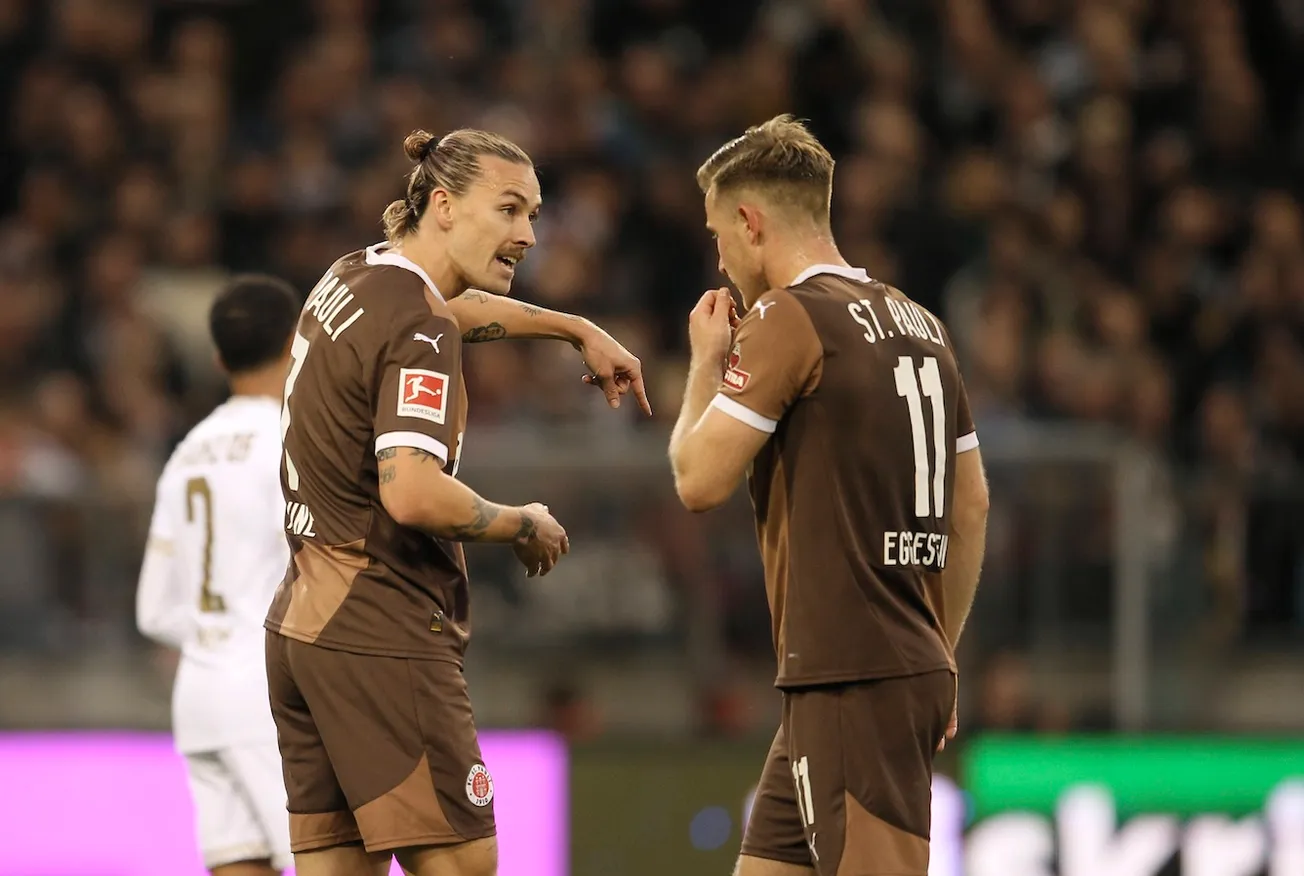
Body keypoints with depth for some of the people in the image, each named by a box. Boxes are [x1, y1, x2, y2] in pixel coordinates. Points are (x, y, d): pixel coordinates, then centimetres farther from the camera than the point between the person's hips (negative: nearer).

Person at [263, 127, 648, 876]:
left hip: (303, 623, 9)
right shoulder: (419, 331, -16)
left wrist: (577, 329, 36)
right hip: (383, 634, -9)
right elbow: (412, 493, -28)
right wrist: (525, 527, -12)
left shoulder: (352, 280, 12)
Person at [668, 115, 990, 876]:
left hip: (851, 679, -9)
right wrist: (939, 653, 23)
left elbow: (700, 481, -10)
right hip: (914, 665, 9)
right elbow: (972, 507, 18)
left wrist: (707, 363, 6)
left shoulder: (788, 319, -10)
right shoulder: (921, 326, 15)